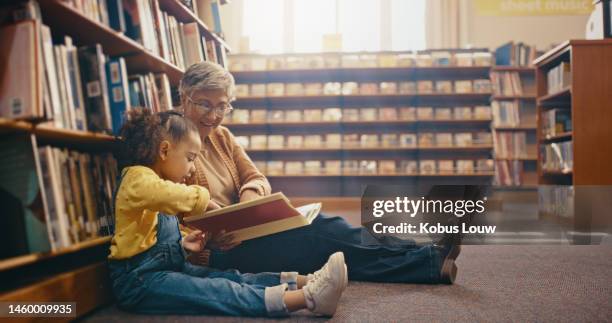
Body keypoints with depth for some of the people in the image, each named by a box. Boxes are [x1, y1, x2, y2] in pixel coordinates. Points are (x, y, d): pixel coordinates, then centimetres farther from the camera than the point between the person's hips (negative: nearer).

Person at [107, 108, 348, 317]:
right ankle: (308, 298, -39)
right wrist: (203, 198, -16)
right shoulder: (137, 177, -13)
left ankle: (306, 282, -21)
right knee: (219, 291, -25)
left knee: (231, 279, -9)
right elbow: (171, 196, -35)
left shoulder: (157, 181, 21)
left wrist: (182, 243, 5)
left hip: (169, 267, 10)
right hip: (139, 279, -10)